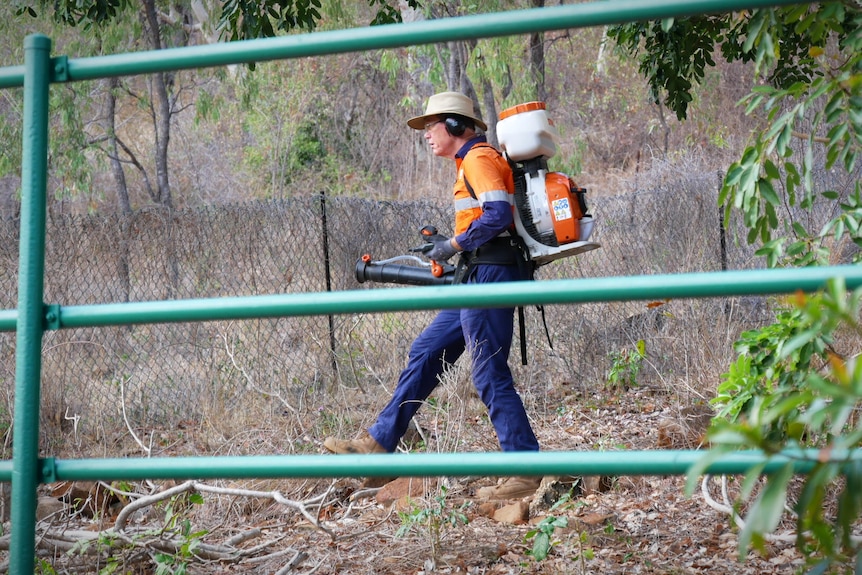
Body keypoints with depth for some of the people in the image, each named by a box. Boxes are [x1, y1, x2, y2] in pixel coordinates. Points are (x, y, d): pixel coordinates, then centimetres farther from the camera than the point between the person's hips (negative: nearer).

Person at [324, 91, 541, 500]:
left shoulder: (477, 158, -10)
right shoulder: (471, 161, 21)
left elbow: (497, 215, -22)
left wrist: (454, 244, -13)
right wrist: (451, 246, 14)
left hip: (490, 274, -11)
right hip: (480, 275, 11)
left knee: (490, 374, -8)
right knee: (426, 352, 13)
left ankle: (527, 470, -4)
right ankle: (379, 443, 19)